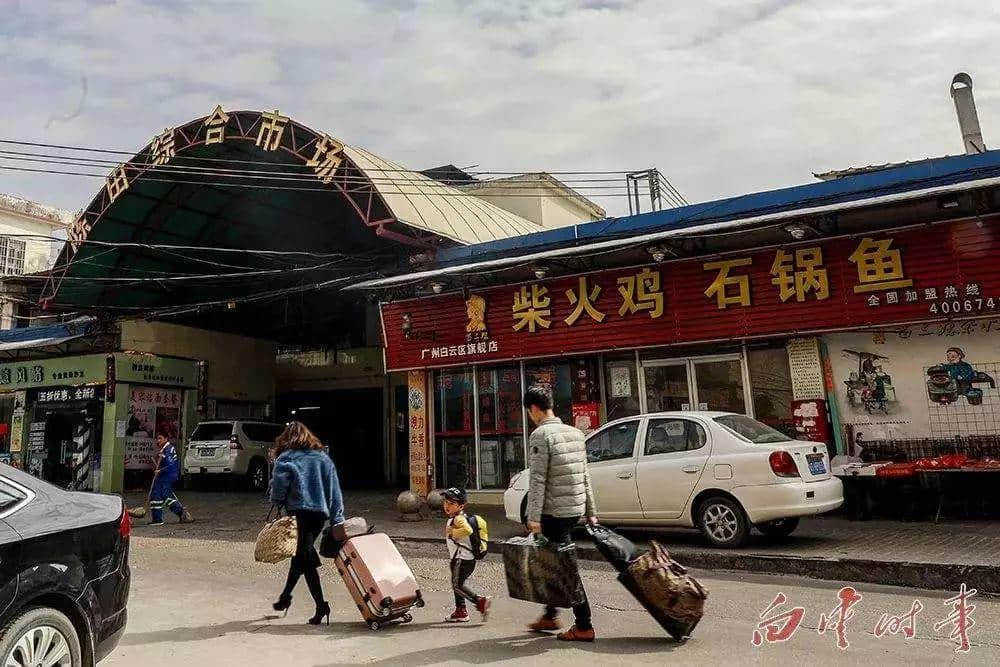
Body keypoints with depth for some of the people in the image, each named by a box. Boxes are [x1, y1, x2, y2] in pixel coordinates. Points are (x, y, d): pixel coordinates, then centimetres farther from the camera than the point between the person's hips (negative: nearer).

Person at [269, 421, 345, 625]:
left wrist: (278, 501, 11)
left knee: (305, 556, -3)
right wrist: (337, 520, 9)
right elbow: (335, 491, 9)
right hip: (321, 512, 5)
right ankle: (285, 596, 34)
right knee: (301, 554, 20)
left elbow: (279, 487, -10)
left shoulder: (286, 459, 1)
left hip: (300, 511, -5)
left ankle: (321, 604, -11)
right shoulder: (323, 457, 13)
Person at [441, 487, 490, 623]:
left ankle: (480, 601, -8)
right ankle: (461, 612, 25)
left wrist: (453, 532, -25)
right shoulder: (452, 518, 15)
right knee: (457, 584, 16)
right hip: (458, 557, 11)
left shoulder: (459, 519, -18)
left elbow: (468, 530, -36)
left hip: (463, 558, -11)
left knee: (457, 585, -10)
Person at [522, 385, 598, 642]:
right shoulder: (575, 432, 12)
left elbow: (537, 480, -18)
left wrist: (533, 517, -17)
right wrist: (591, 512, 17)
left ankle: (584, 626, 4)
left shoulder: (540, 435, -12)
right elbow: (585, 477, 14)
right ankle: (550, 616, 28)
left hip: (554, 512, -8)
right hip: (575, 509, 8)